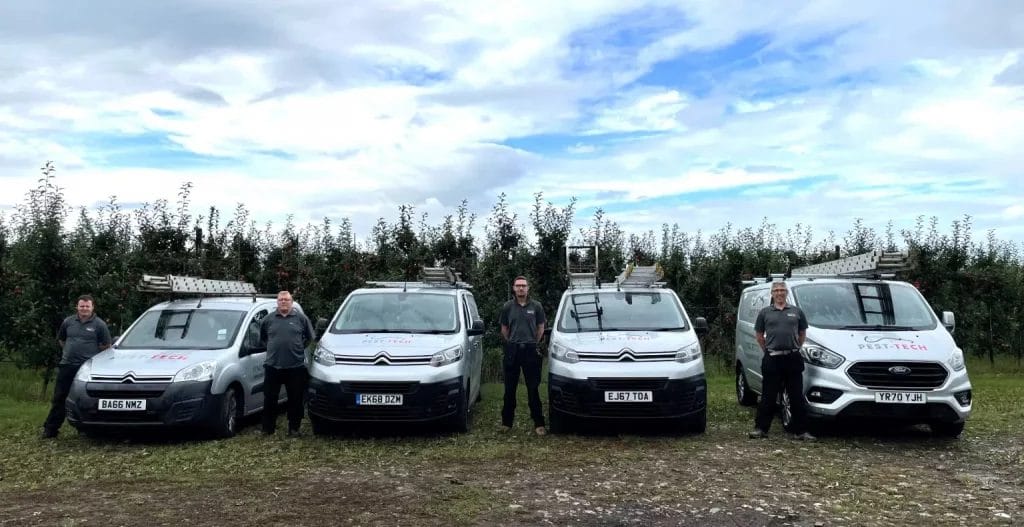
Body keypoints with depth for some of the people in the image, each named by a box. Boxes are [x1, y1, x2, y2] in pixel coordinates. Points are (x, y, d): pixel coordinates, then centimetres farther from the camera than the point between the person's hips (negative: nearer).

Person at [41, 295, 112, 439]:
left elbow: (106, 346, 3)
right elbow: (61, 340, 24)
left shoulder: (99, 324, -1)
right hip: (67, 365, 4)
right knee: (59, 398, 5)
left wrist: (92, 354, 5)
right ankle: (50, 429, 11)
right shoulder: (68, 322, 9)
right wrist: (69, 352, 17)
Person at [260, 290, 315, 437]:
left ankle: (294, 429, 13)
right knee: (269, 399, 7)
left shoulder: (301, 318, 3)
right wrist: (271, 348, 12)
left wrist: (300, 348, 7)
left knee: (295, 400, 3)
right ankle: (268, 428, 18)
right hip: (273, 365, 1)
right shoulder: (268, 319, 7)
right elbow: (262, 337, 20)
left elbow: (310, 337, 12)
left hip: (295, 366, -1)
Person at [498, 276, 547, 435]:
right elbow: (504, 329, 13)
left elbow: (541, 327, 10)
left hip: (530, 350, -1)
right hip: (512, 350, 1)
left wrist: (534, 344, 10)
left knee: (533, 388, 0)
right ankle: (507, 422, 16)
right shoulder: (507, 307, 4)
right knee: (510, 388, 7)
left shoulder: (536, 306, 2)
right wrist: (511, 343, 12)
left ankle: (538, 423, 4)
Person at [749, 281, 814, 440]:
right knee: (768, 397, 3)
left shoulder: (796, 311, 10)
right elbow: (759, 336, 12)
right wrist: (768, 350, 8)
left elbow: (802, 334, 17)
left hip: (793, 359, 1)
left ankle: (800, 431, 12)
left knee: (797, 397, 5)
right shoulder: (765, 312, 7)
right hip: (772, 360, -1)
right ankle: (760, 428, 9)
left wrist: (795, 349, 11)